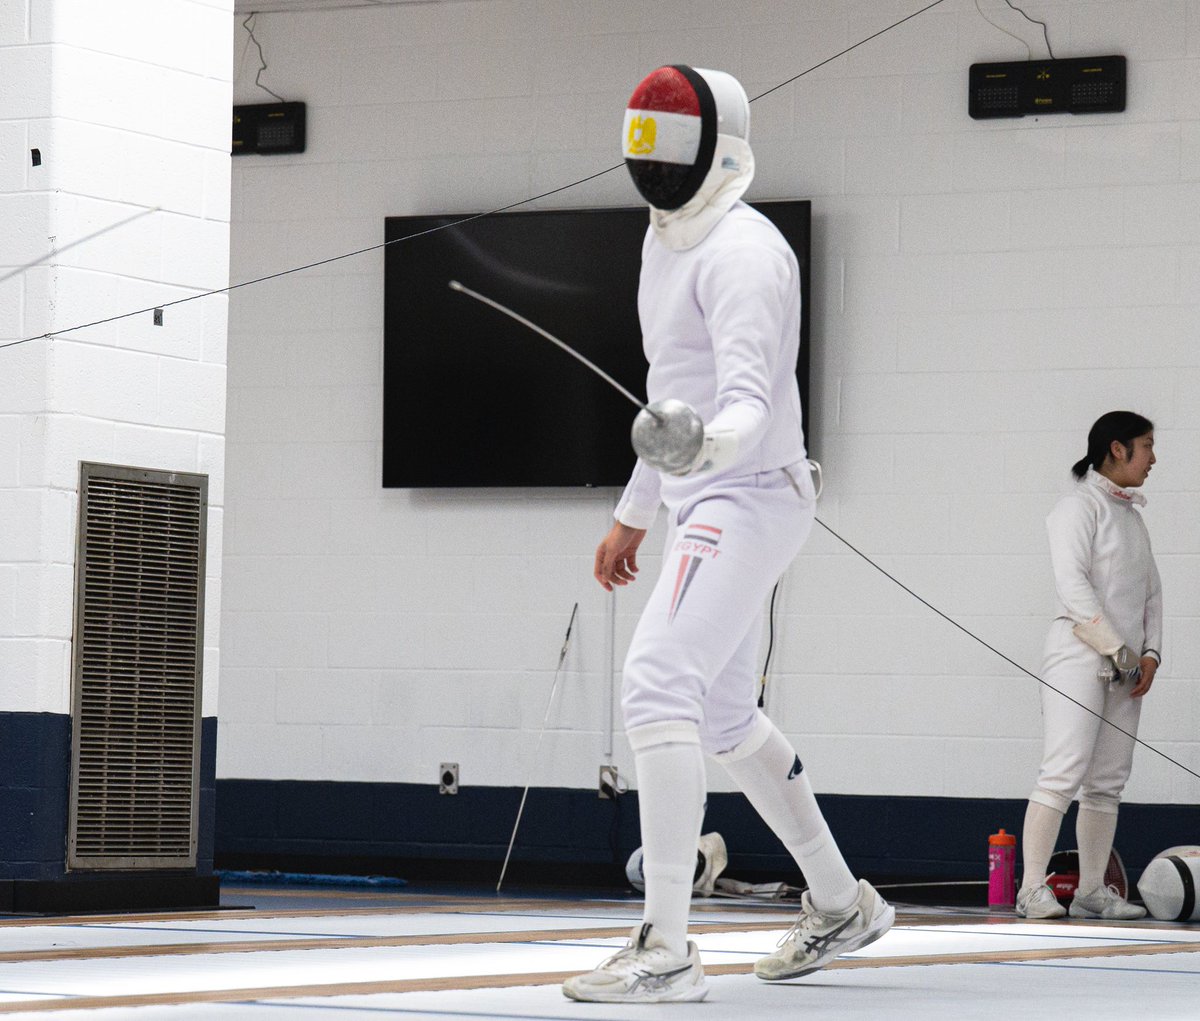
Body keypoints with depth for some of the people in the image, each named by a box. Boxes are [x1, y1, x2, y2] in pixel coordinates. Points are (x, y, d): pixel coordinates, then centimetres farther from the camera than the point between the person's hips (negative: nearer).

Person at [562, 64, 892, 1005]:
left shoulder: (742, 252, -17)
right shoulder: (668, 240, 14)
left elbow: (750, 398, -29)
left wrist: (708, 444, -51)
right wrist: (633, 513, 27)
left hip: (747, 497, -10)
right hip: (706, 506, 10)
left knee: (658, 690, -23)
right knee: (724, 718, 21)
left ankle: (665, 948, -27)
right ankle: (840, 905, 36)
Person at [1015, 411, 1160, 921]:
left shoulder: (1131, 514, 17)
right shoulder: (1079, 506, -8)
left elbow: (1151, 590, 17)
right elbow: (1073, 585, -17)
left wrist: (1149, 654, 3)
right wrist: (1118, 649, -19)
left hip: (1124, 665, 8)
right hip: (1080, 654, -8)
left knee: (1107, 783, 8)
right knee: (1064, 774, -15)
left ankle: (1091, 890, 12)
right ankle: (1032, 889, -15)